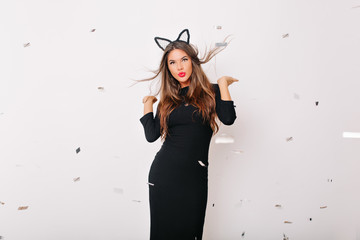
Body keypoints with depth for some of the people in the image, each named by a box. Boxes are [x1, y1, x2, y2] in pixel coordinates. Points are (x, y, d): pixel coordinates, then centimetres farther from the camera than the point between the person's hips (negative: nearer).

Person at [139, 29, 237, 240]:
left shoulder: (210, 92, 2)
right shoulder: (169, 98, 9)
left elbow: (228, 118, -16)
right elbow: (152, 135, 1)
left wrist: (223, 84, -10)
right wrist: (148, 104, 7)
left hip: (195, 175, -2)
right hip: (164, 173, 2)